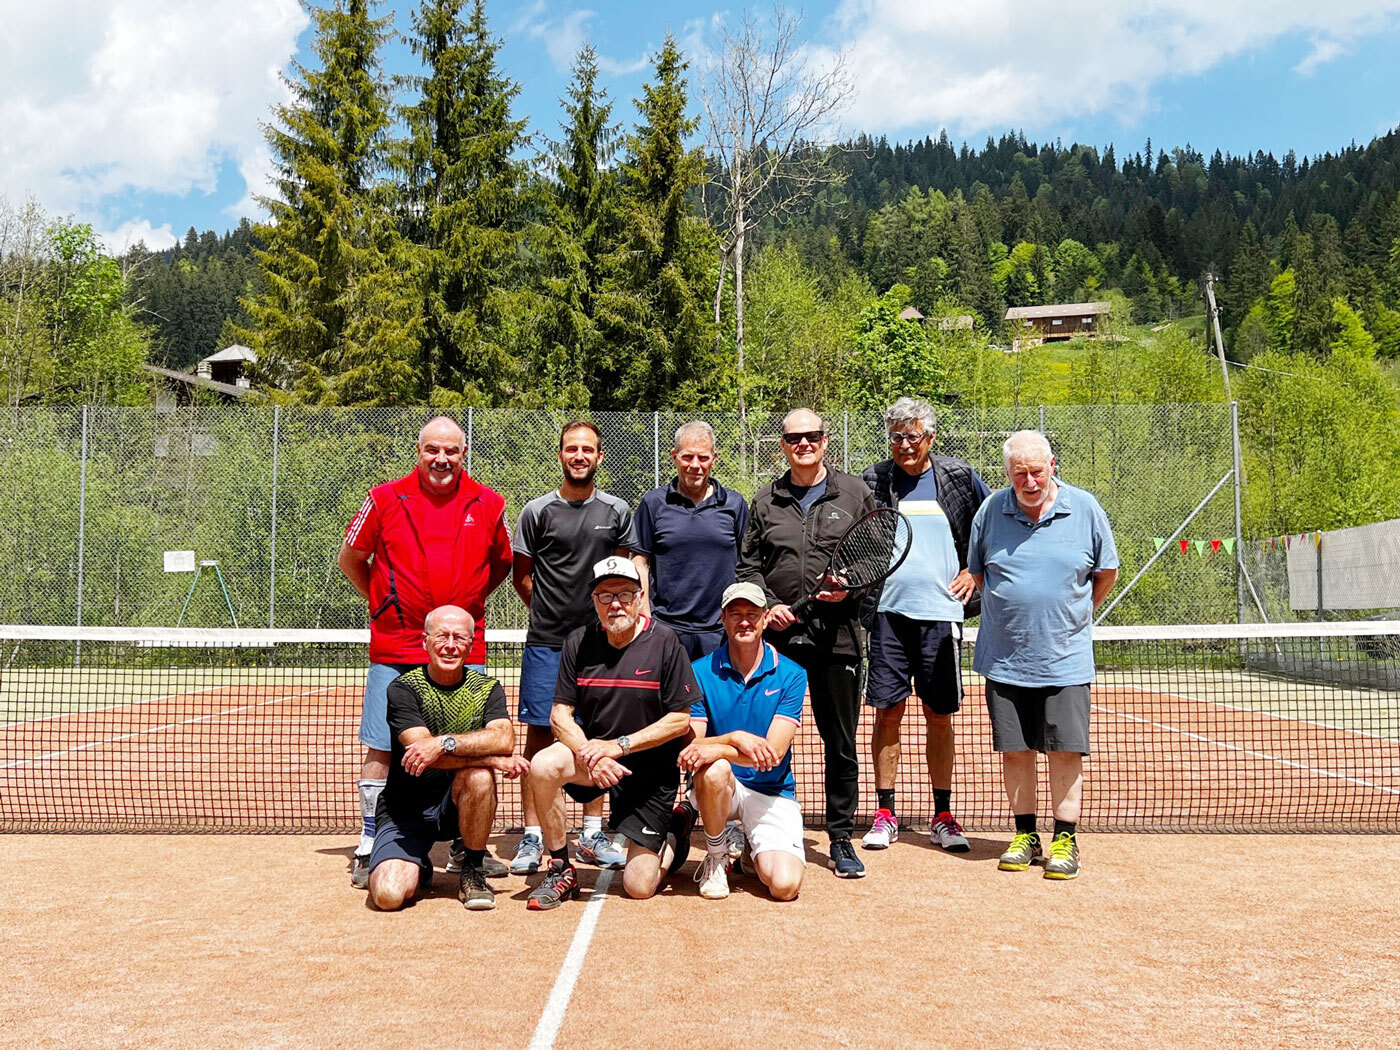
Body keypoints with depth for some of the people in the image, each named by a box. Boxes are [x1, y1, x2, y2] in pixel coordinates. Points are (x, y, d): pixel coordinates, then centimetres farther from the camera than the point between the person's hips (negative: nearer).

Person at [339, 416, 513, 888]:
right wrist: (383, 601, 8)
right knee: (380, 749, 2)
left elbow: (503, 562, 19)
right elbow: (350, 559, 13)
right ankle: (370, 848, 17)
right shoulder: (385, 499, 1)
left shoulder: (487, 504, 4)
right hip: (394, 649, -1)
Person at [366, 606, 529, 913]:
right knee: (388, 895, -23)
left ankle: (473, 872, -9)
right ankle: (418, 867, 15)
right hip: (406, 810, -1)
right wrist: (495, 759, -24)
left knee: (479, 774, -32)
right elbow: (423, 751, -22)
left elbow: (504, 738, -20)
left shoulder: (487, 689, 0)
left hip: (458, 807, 2)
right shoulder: (403, 689, -8)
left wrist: (444, 743, -33)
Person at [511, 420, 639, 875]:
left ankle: (592, 835, 17)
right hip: (546, 643, -2)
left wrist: (604, 614, 7)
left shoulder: (617, 512, 6)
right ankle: (532, 837, 7)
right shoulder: (537, 510, 1)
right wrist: (552, 613, 6)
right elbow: (522, 577, 7)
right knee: (539, 736, -1)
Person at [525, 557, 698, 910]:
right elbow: (560, 715, -4)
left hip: (651, 768, -2)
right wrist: (589, 755, -23)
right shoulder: (578, 643, -3)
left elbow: (680, 720, -11)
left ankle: (675, 830, 28)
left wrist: (619, 745, -19)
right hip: (591, 752, 3)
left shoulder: (664, 642, -11)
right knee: (543, 765, -31)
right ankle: (560, 871, -11)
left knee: (639, 886, -5)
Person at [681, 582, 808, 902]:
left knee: (785, 885, -20)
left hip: (772, 792, 0)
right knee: (714, 770, -36)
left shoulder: (790, 675, -6)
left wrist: (715, 749, -29)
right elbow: (689, 747, -11)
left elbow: (773, 753, -15)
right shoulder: (701, 672, -4)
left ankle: (752, 852, 17)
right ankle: (716, 856, -6)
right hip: (718, 790, 0)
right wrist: (736, 738, -29)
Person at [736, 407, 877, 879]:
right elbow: (747, 565, 11)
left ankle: (841, 840, 16)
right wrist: (768, 605, -5)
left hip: (837, 633, -1)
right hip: (778, 634, 1)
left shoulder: (854, 493, 8)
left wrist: (850, 586, -9)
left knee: (841, 743, 4)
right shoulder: (765, 501, 11)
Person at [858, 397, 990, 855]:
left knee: (940, 715, 6)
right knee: (887, 711, 1)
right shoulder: (871, 482, 4)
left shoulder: (959, 477, 5)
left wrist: (974, 572, 8)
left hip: (940, 611, 0)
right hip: (888, 610, 0)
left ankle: (943, 816, 16)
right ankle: (885, 814, 12)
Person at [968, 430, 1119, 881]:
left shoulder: (1085, 509, -2)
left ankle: (1065, 840, 11)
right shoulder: (991, 511, 0)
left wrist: (1075, 615, 12)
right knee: (1014, 749, 7)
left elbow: (1106, 572, 11)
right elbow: (976, 573, 13)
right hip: (1004, 658, 2)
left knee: (1066, 750, -1)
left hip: (1065, 659, -1)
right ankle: (1025, 834, 20)